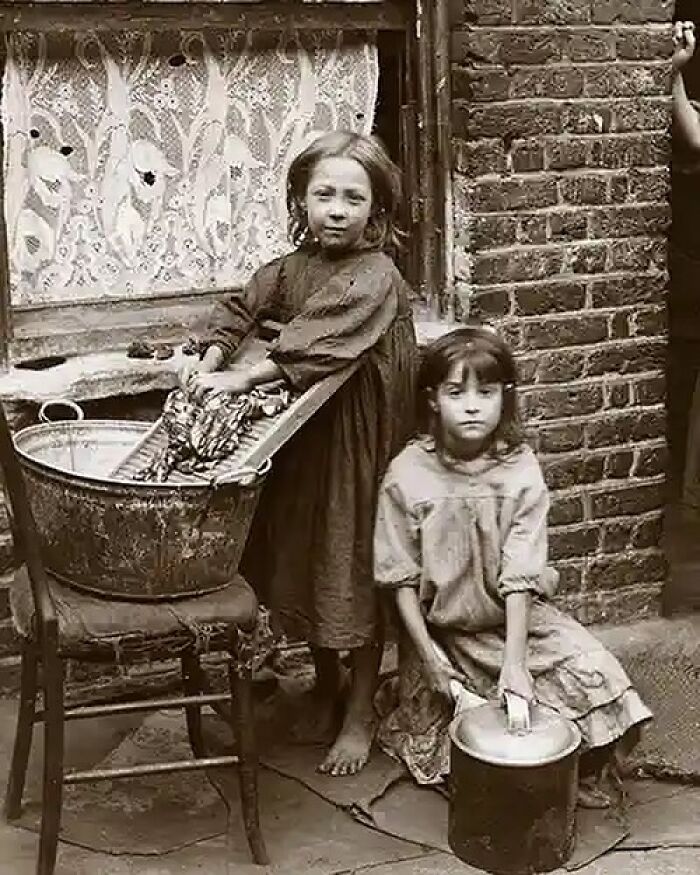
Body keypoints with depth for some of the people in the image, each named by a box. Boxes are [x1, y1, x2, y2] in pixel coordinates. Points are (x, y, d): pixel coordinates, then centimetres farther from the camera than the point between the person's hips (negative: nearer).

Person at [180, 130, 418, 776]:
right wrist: (210, 361, -8)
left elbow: (315, 352, -30)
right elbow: (243, 308, 9)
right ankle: (326, 681, 38)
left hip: (360, 439, -6)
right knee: (306, 559, 16)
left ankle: (360, 710, 20)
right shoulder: (294, 267, 2)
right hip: (303, 437, 7)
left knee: (356, 564, 4)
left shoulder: (375, 277, -20)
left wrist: (240, 379, -32)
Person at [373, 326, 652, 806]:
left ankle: (583, 773, 9)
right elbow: (402, 577, -7)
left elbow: (519, 576, -16)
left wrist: (515, 663, -24)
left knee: (596, 674, -17)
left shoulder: (520, 471, -12)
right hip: (441, 629, -1)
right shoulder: (408, 475, -13)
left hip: (514, 618, 1)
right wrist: (430, 657, -12)